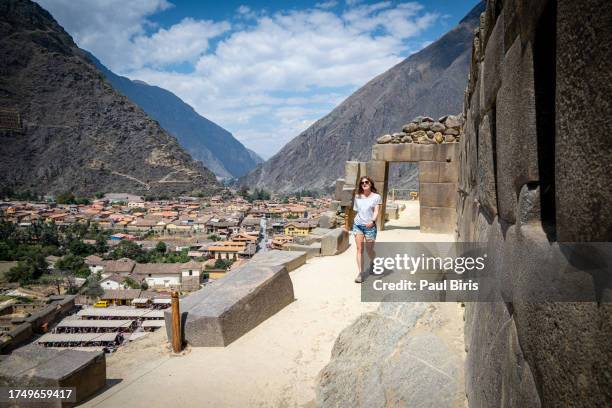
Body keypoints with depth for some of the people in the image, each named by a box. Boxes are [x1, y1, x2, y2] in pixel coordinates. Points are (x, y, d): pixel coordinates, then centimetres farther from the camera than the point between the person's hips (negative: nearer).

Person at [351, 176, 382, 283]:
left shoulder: (376, 197, -1)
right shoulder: (357, 197, 9)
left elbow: (376, 211, -11)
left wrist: (372, 221, -27)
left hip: (370, 226, -2)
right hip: (358, 225, 2)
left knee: (369, 250, 7)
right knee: (359, 249, -6)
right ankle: (360, 273, -7)